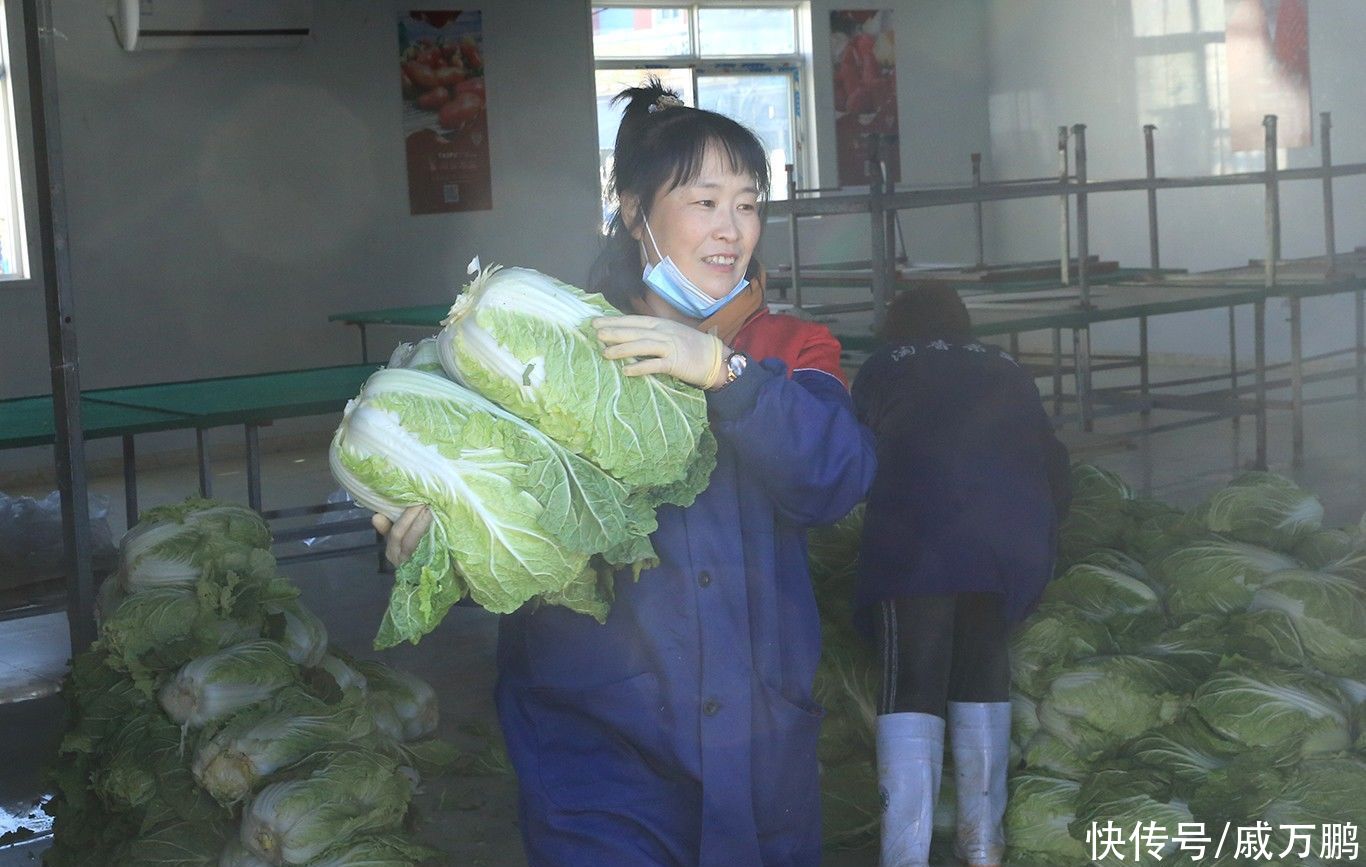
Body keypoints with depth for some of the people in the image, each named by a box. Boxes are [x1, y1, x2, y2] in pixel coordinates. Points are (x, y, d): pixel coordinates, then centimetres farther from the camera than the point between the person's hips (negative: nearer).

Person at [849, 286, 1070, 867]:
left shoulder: (881, 369, 24)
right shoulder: (1005, 371, 31)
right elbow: (1054, 464, 28)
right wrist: (1040, 531, 43)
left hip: (916, 524, -3)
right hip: (1015, 525, 3)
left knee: (911, 684, -3)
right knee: (983, 668, 16)